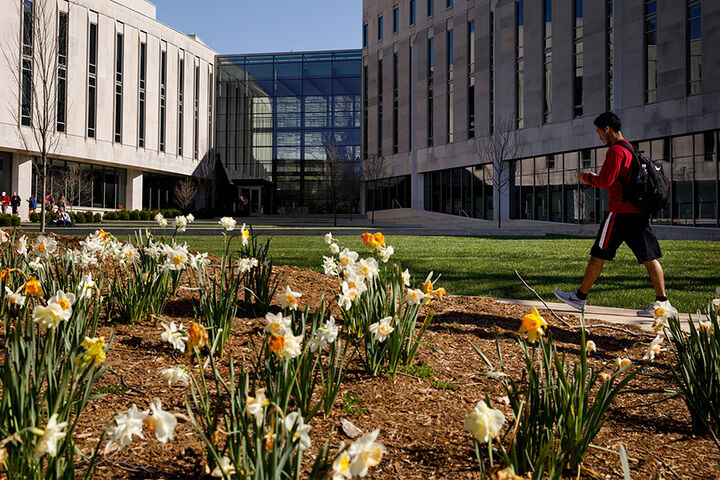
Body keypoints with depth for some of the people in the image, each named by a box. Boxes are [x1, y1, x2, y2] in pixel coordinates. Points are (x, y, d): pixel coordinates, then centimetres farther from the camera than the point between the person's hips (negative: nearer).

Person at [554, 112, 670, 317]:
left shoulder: (615, 150, -11)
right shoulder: (631, 149, 19)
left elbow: (605, 182, -16)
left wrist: (586, 177, 1)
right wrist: (595, 177, 19)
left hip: (619, 212, -8)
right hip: (639, 211, 9)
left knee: (598, 256, 2)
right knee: (649, 257, 4)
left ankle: (579, 297, 12)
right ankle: (662, 302, 2)